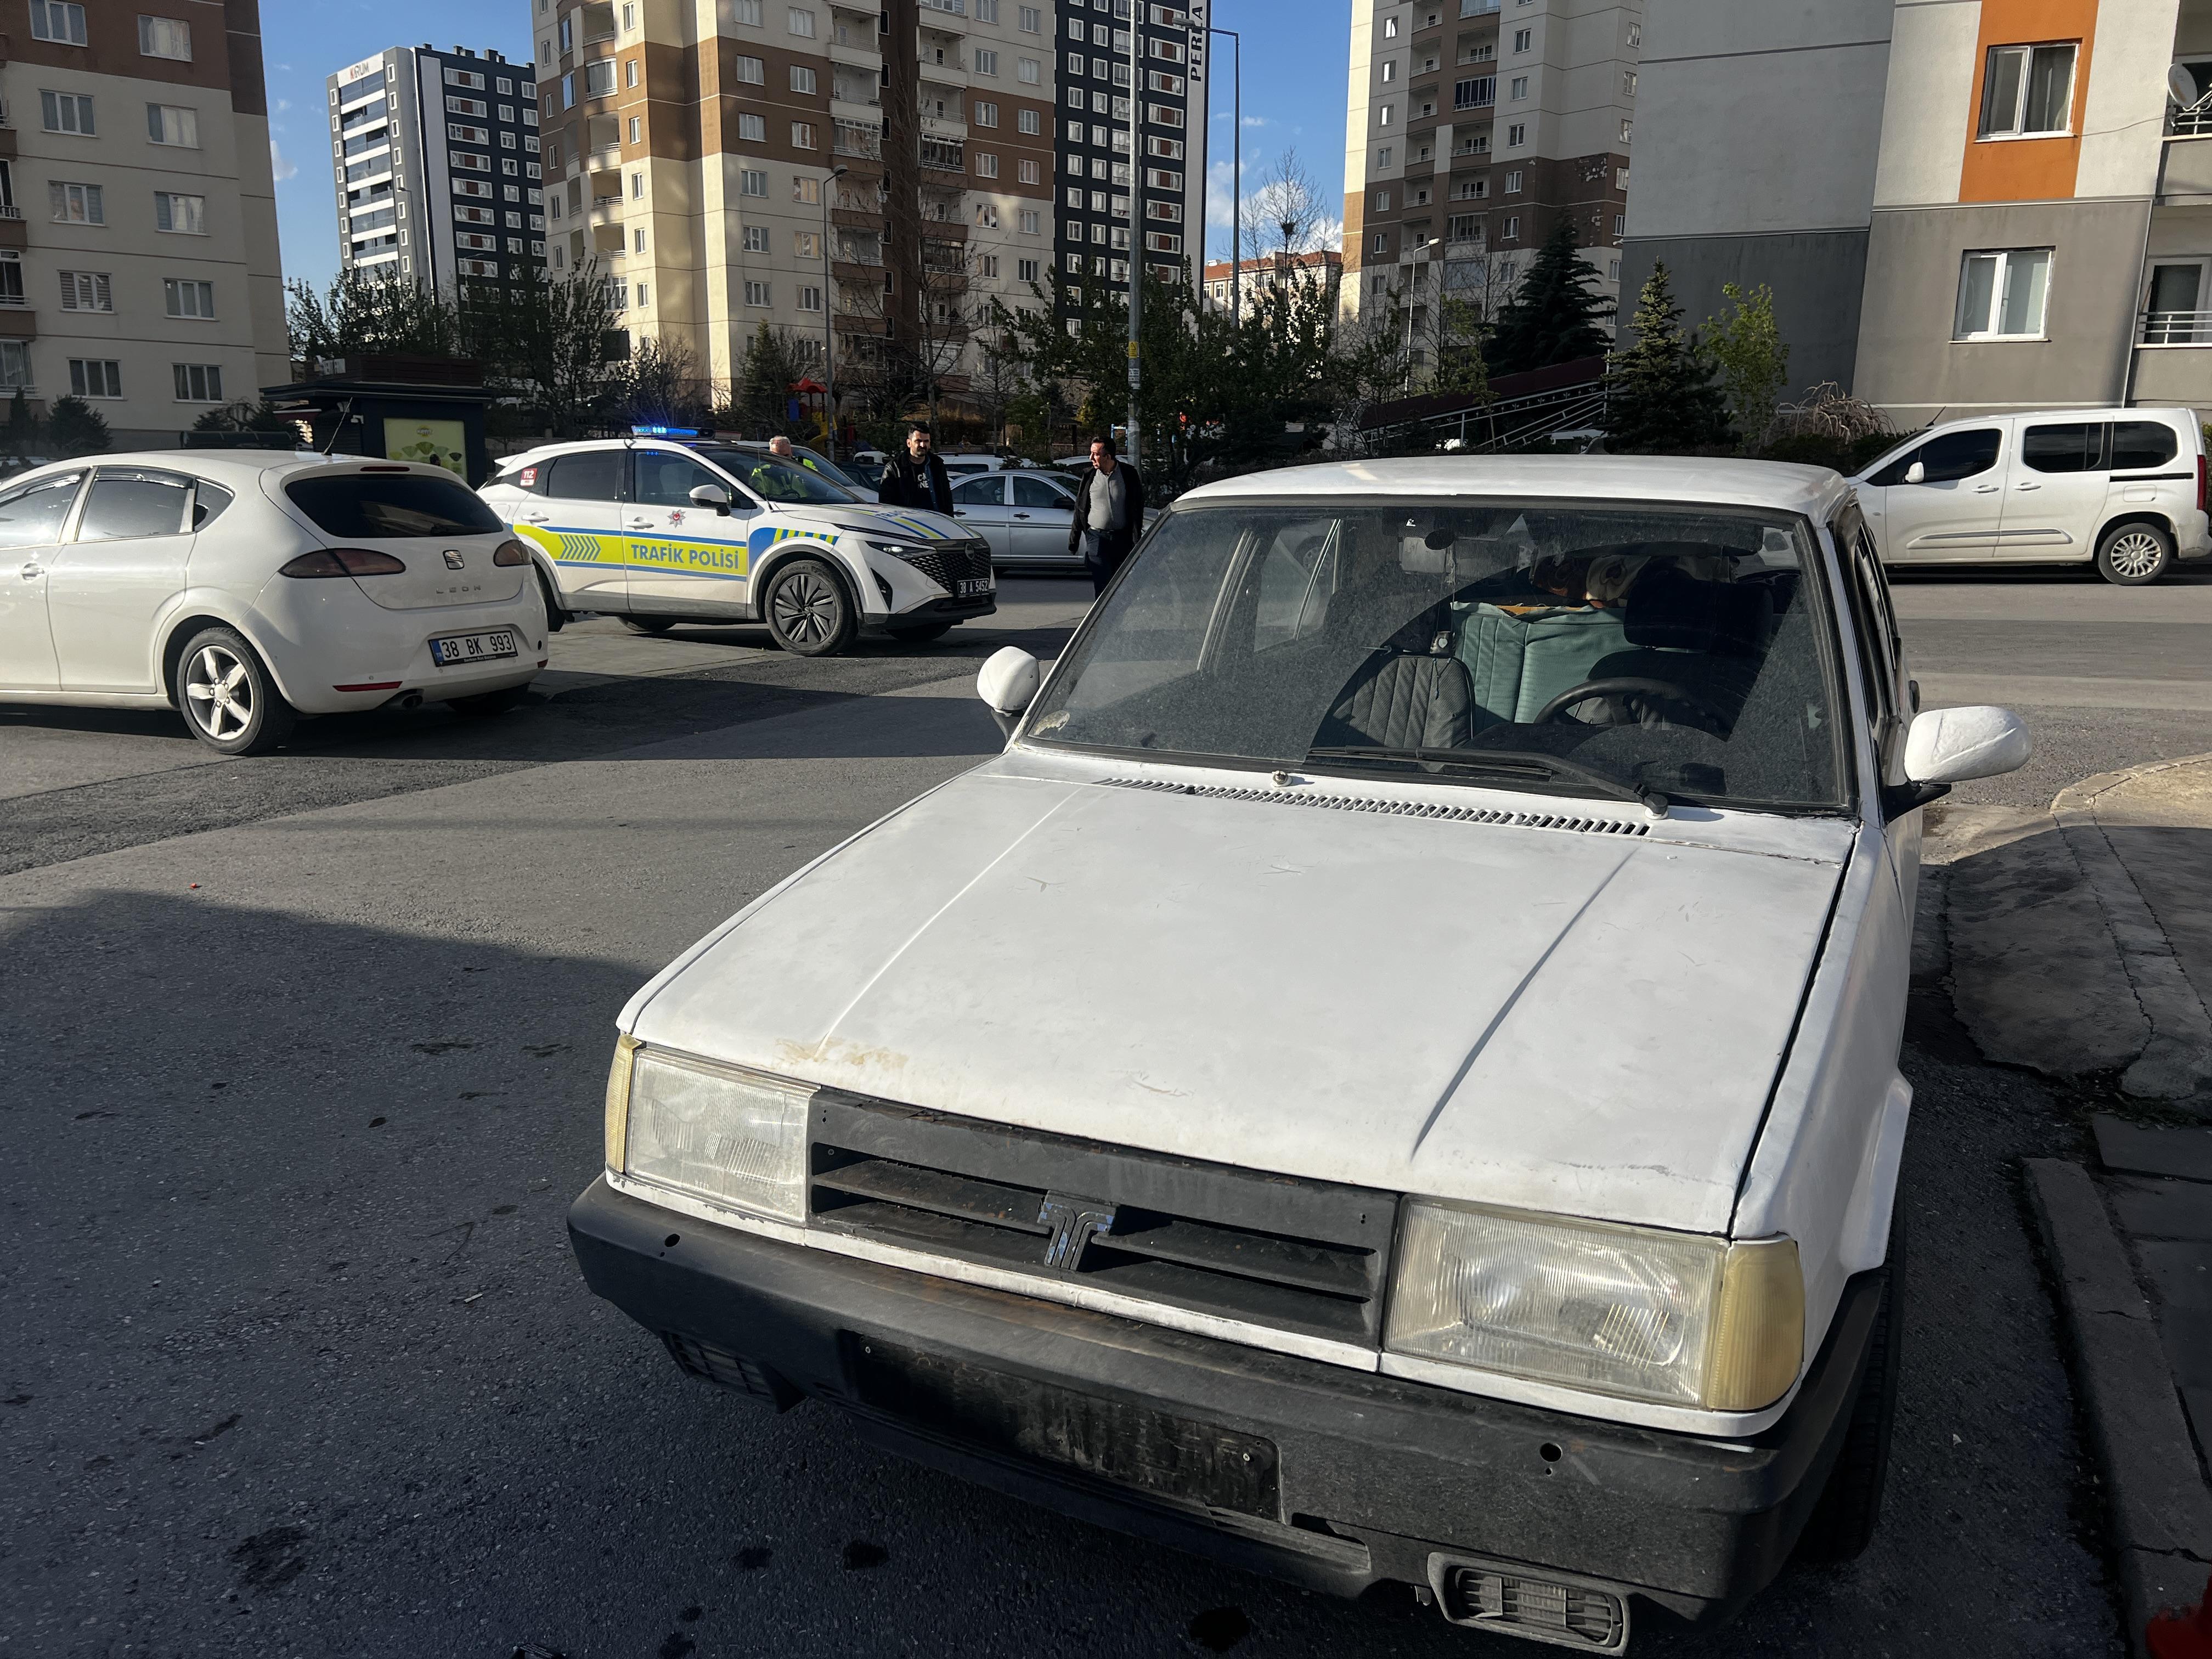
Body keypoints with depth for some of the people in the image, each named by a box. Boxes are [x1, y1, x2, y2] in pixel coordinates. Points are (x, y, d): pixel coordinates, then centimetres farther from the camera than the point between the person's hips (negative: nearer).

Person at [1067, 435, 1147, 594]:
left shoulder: (1129, 474, -3)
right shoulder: (1090, 476, 1)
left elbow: (1137, 509, -1)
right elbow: (1080, 510, 9)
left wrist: (1136, 539, -8)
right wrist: (1074, 539, 9)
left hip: (1122, 538, 0)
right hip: (1097, 537, 0)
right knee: (1102, 584, -9)